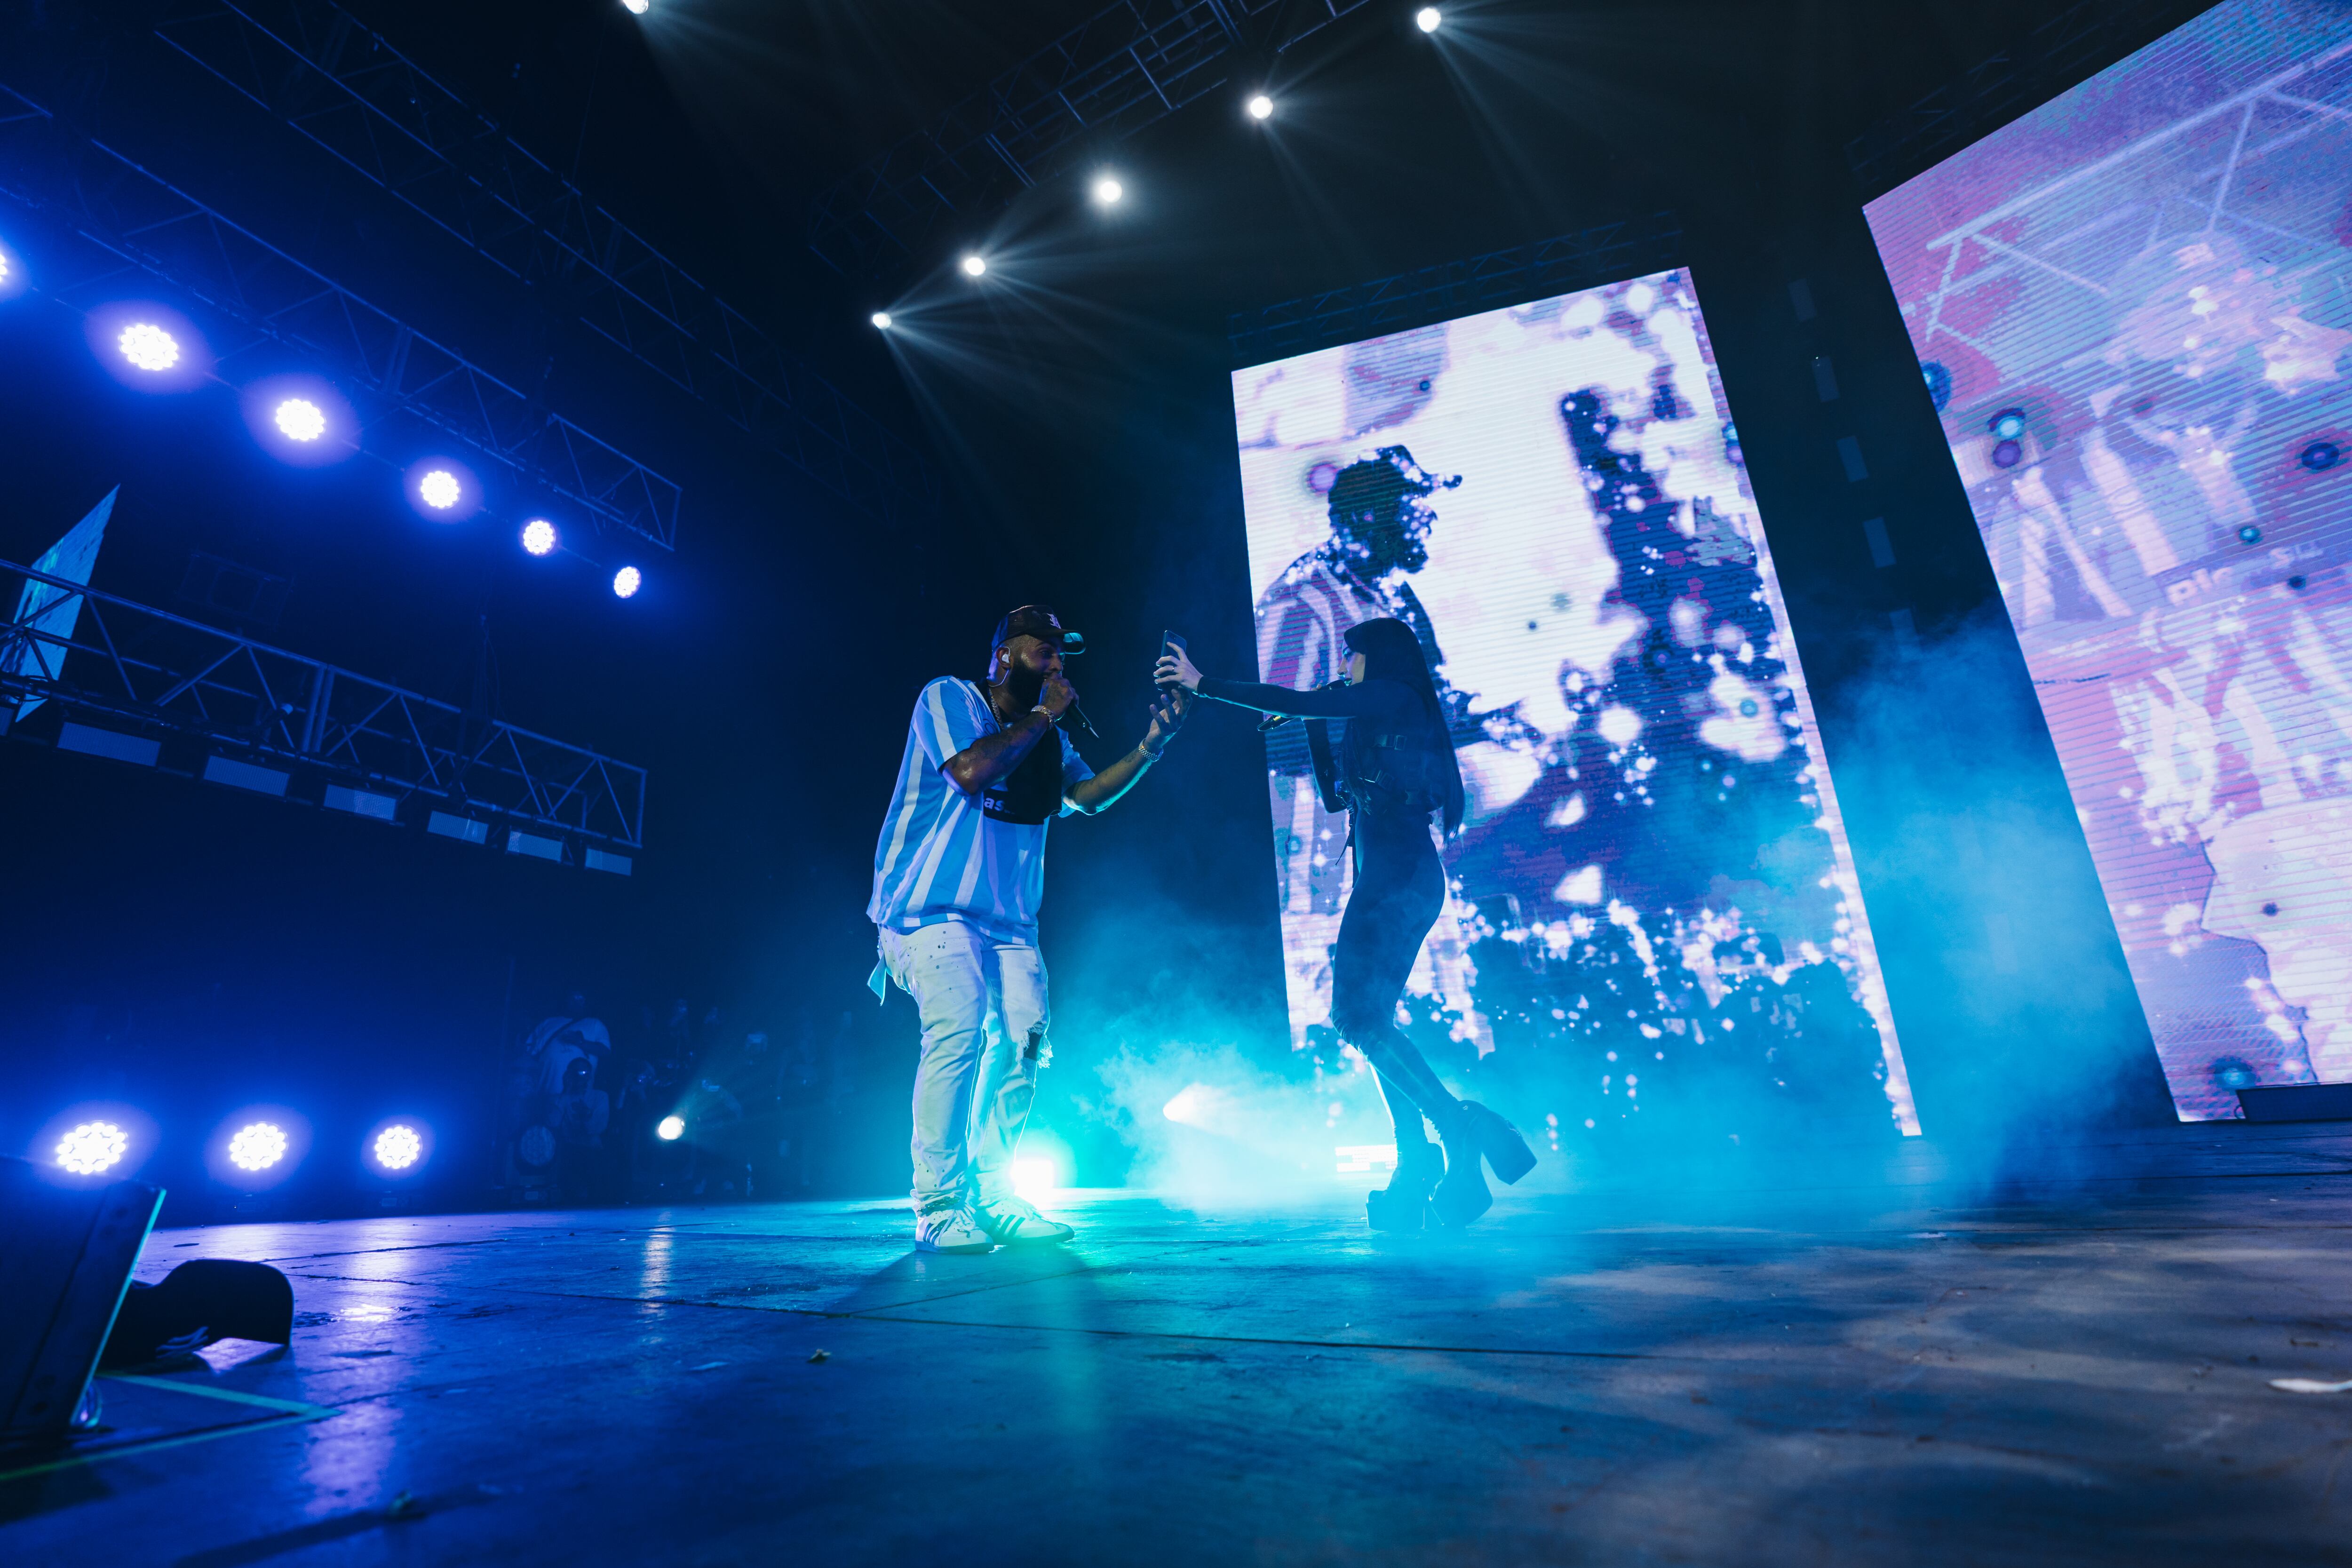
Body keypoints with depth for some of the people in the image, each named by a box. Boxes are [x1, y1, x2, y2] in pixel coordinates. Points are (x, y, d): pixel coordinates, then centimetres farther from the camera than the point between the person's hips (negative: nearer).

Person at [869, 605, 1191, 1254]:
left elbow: (1088, 796, 7)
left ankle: (990, 1200, 10)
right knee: (959, 1029, -22)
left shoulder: (1049, 737, 16)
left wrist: (1151, 745, -4)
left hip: (1008, 919, 6)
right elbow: (970, 773, -21)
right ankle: (937, 1207, -9)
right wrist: (1043, 716, -12)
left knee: (1025, 1041, -5)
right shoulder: (949, 697, -4)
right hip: (932, 906, -6)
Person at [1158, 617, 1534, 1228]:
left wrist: (1203, 684, -6)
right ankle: (1417, 1166, 10)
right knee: (1368, 1018, 6)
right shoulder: (1376, 725, 23)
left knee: (1360, 1014, -15)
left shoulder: (1396, 697, -4)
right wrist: (1316, 724, 23)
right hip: (1389, 880, 10)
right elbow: (1336, 794, 27)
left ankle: (1459, 1126, -8)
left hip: (1399, 878, -10)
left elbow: (1291, 702, -11)